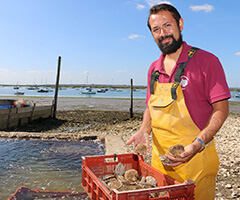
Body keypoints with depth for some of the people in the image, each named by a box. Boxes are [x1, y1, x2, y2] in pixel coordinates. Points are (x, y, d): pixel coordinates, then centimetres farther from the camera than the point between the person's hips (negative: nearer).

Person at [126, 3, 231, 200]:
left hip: (195, 158, -5)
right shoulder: (154, 69, 8)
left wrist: (198, 143, -23)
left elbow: (221, 109, -11)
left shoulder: (206, 61, -9)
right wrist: (144, 131, -2)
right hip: (160, 157, 6)